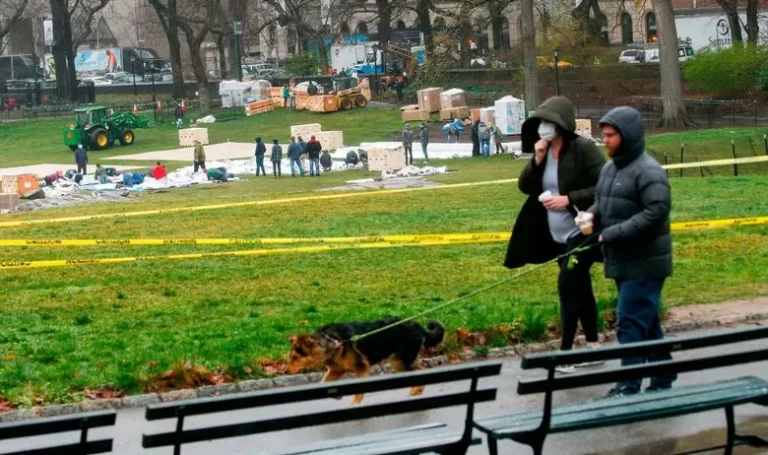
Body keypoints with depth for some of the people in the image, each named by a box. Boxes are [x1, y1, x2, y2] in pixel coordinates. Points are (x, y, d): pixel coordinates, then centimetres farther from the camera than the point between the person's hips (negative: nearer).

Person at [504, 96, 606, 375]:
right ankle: (593, 347, 25)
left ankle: (565, 354, -7)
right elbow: (525, 186, 4)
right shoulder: (543, 150, 7)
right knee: (580, 288, 15)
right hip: (559, 236, 8)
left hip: (582, 233, -8)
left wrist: (569, 199, -23)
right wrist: (537, 161, -11)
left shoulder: (583, 148, -15)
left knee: (568, 286, -12)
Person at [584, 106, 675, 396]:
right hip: (622, 261, 9)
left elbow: (656, 212, -24)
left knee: (631, 323, -11)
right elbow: (602, 202, 24)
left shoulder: (647, 171, -16)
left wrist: (612, 234, -24)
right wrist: (592, 215, -1)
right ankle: (663, 375, 28)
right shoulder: (610, 168, 12)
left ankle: (629, 387, -9)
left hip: (644, 263, -9)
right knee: (646, 322, 17)